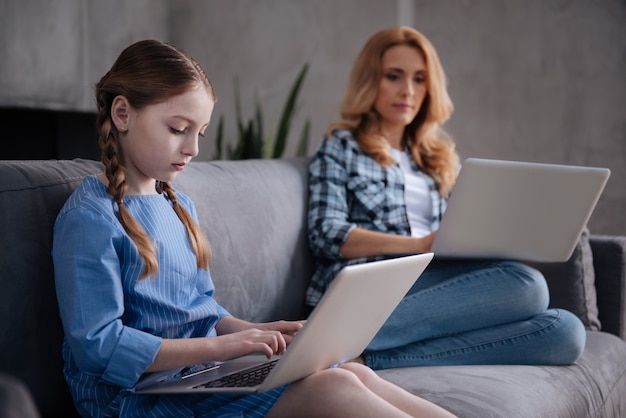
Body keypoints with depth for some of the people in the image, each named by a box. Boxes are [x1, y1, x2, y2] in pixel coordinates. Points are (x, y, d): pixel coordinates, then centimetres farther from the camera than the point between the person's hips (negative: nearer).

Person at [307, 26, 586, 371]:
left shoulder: (439, 157, 29)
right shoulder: (340, 146, 12)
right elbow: (327, 235, -3)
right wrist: (419, 244, -15)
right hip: (366, 287, -6)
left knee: (565, 330, -24)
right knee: (524, 284, -28)